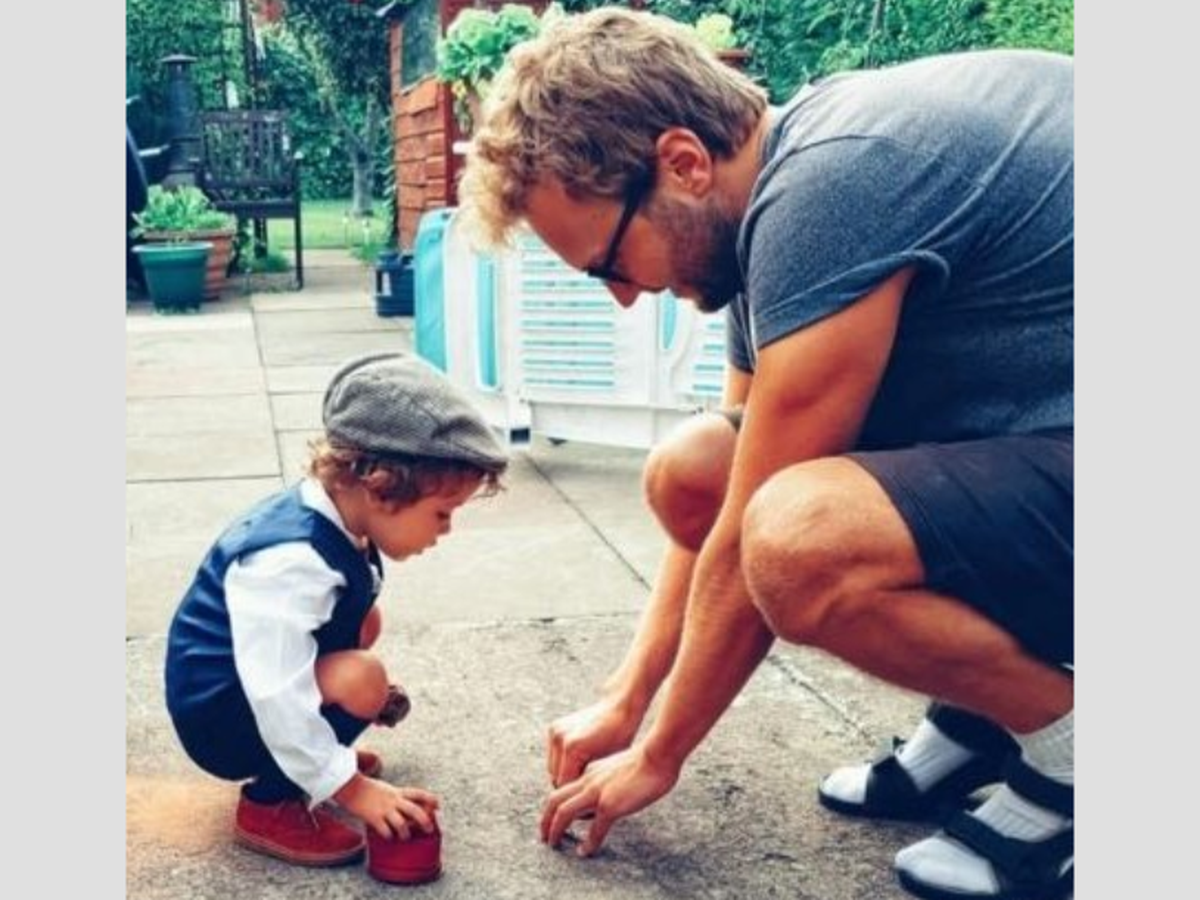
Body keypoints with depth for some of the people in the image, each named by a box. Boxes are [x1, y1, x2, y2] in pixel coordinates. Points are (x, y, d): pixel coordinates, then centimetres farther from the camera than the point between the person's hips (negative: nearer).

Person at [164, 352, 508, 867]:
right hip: (219, 715, -10)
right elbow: (278, 694, -35)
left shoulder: (332, 522, -3)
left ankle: (312, 752, 19)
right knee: (360, 680, -29)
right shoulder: (292, 561, -33)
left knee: (365, 622, 17)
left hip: (260, 690, 10)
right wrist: (354, 789, -29)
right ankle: (269, 803, -10)